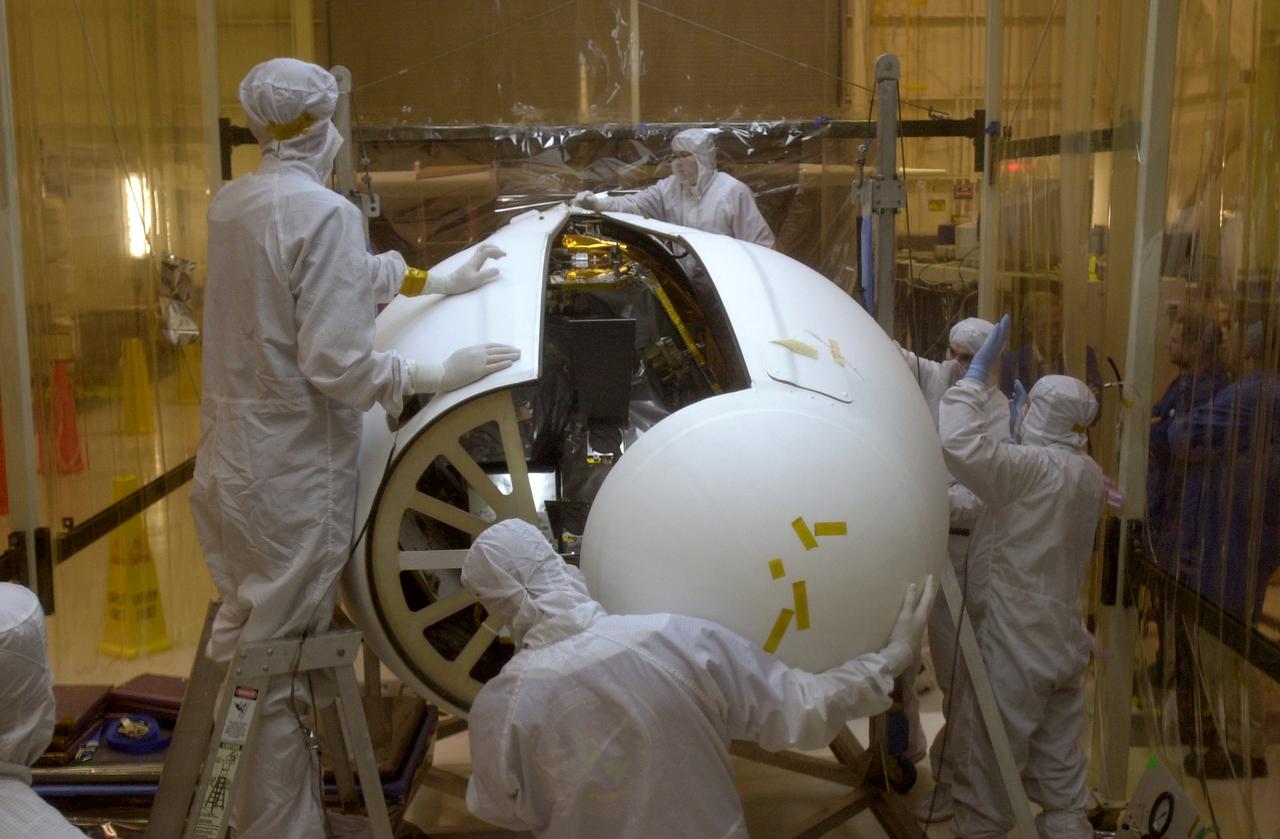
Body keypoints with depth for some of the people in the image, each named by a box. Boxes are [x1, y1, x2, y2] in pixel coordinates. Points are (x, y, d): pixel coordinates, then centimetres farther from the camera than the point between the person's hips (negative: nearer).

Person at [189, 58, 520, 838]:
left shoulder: (232, 205, 6)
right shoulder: (324, 211, -18)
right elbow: (336, 364, -23)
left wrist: (440, 281, 21)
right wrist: (438, 374, -11)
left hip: (226, 465, 8)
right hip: (293, 474, -8)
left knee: (243, 640, 22)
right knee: (278, 668, 4)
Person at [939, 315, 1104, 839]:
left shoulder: (1034, 466, -19)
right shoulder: (1088, 475, 8)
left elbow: (958, 442, -32)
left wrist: (978, 370, -21)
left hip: (1017, 647, -8)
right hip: (1066, 640, 8)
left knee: (987, 771, 5)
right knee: (1059, 771, 17)